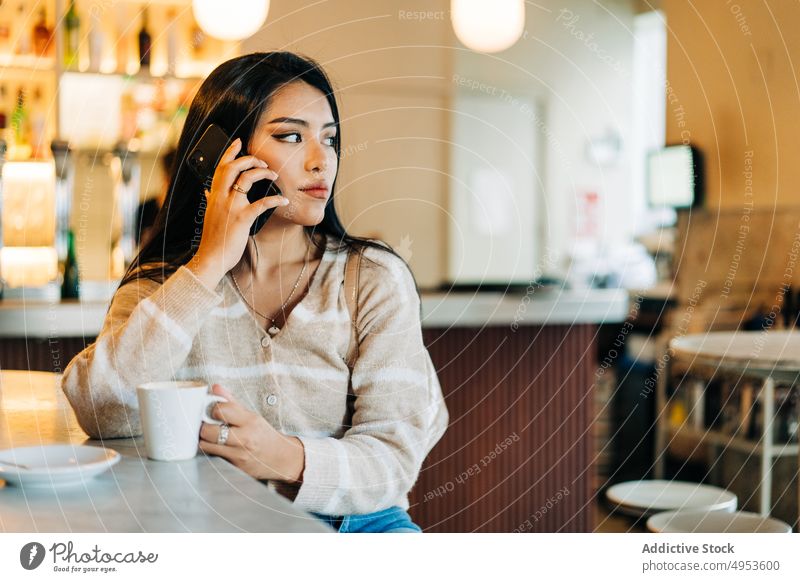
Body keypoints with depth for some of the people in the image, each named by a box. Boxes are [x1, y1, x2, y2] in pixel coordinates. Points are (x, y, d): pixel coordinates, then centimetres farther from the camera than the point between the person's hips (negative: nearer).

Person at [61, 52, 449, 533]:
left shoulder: (375, 278, 2)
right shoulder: (159, 284, 4)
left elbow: (394, 455, -6)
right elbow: (101, 413, -15)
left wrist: (288, 460, -27)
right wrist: (209, 264, -16)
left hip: (353, 519, 0)